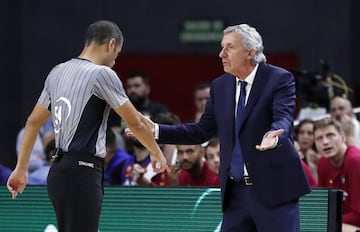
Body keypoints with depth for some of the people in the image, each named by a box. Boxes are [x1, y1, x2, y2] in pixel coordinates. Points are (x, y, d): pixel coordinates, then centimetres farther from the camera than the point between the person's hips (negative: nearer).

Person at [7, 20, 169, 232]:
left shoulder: (58, 72, 12)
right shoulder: (102, 74, -10)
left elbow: (33, 122, 18)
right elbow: (135, 122, -3)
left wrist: (21, 169, 24)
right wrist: (156, 152, 14)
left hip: (59, 171, 8)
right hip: (83, 174, -8)